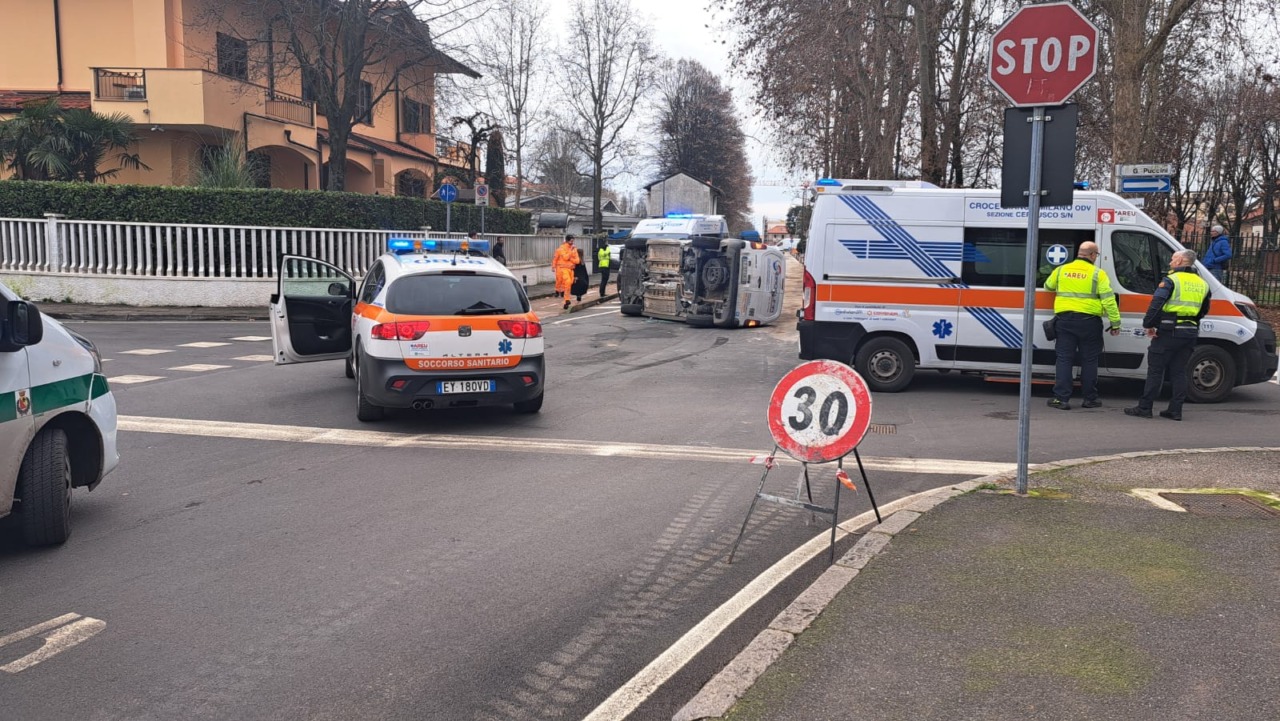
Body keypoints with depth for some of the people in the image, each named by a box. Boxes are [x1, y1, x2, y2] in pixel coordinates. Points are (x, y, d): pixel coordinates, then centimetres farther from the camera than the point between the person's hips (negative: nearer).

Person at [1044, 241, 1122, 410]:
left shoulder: (1061, 270, 7)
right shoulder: (1098, 273, -3)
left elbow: (1048, 286, 24)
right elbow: (1109, 299, -7)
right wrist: (1115, 323, -3)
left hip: (1065, 318, 2)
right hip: (1089, 321, -2)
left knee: (1064, 359, 4)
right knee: (1089, 360, 8)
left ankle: (1061, 398, -1)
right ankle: (1090, 399, 14)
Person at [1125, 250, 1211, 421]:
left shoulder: (1171, 280, -8)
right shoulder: (1202, 284, 13)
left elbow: (1156, 304, -16)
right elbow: (1203, 310, 21)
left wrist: (1148, 324, -10)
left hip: (1169, 332, -6)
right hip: (1190, 333, 6)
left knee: (1155, 370, 0)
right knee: (1179, 371, 12)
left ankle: (1144, 408, 2)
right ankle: (1175, 410, 10)